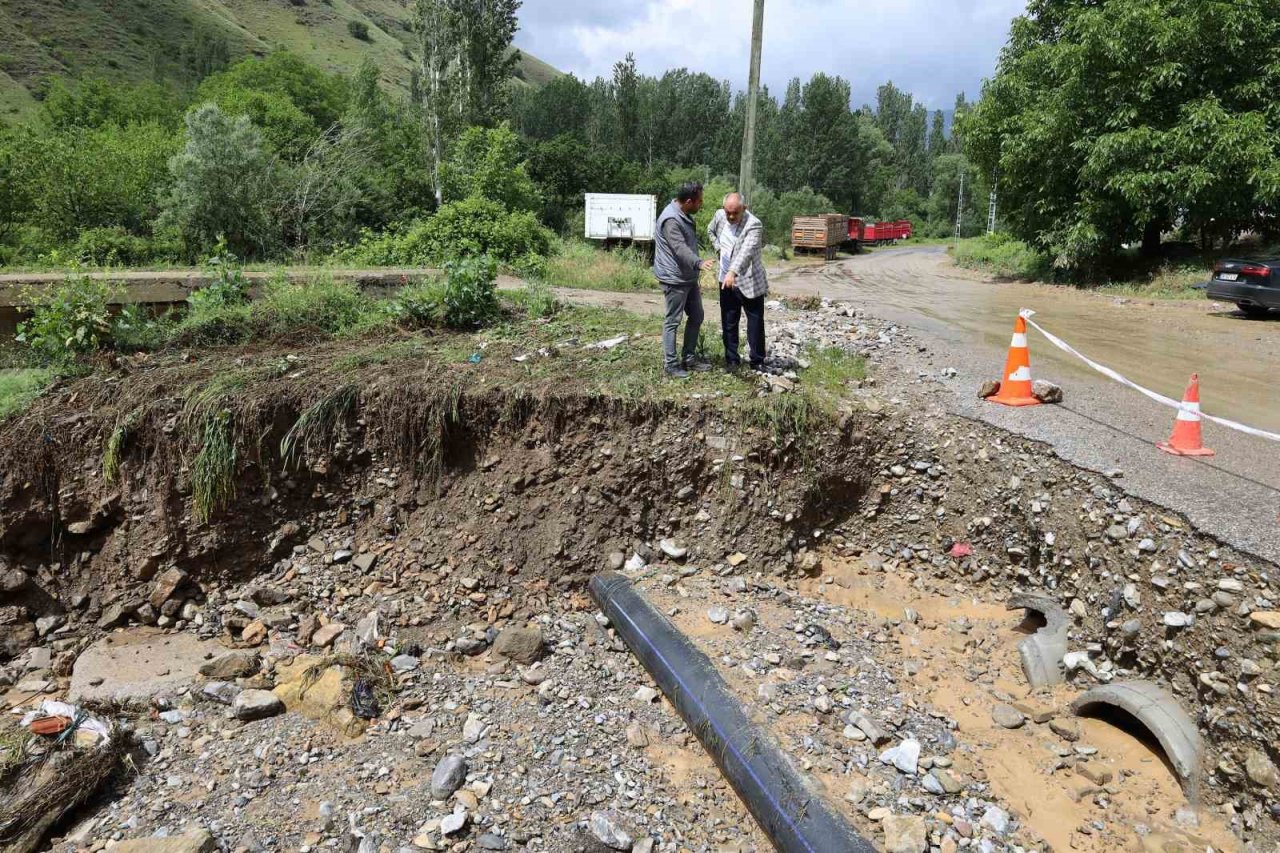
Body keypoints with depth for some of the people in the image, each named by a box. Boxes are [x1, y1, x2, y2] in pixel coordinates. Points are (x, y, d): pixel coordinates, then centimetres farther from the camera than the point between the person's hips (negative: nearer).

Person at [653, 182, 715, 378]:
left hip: (689, 278, 10)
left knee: (696, 316, 15)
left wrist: (695, 269, 26)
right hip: (674, 279, -10)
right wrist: (699, 263, -49)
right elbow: (680, 248, -34)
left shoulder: (685, 216, 12)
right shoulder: (670, 219, -21)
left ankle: (689, 358, 25)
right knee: (673, 321, -2)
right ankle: (670, 363, 6)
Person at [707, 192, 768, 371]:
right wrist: (719, 247, 6)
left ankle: (757, 361, 16)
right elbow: (711, 231, 22)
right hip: (726, 281, 5)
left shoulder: (754, 225, -22)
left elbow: (747, 251, -38)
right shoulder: (720, 215, -2)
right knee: (728, 323, 11)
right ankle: (732, 358, 23)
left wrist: (733, 272, -52)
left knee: (755, 323, 4)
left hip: (750, 282, -5)